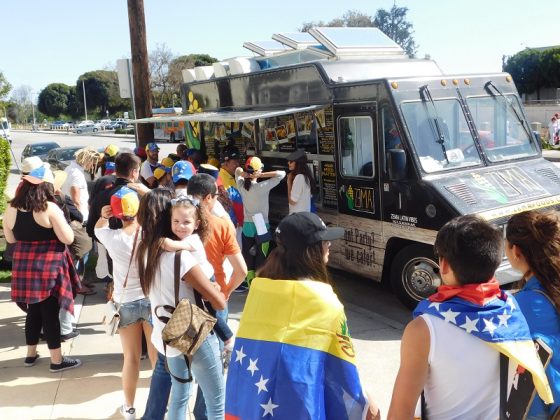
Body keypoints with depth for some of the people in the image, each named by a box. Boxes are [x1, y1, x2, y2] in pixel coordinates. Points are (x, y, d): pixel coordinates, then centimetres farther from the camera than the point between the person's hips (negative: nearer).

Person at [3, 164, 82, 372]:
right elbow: (68, 238, -13)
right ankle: (57, 360, 12)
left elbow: (10, 239, 15)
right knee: (50, 313, 2)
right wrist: (60, 219, 2)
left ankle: (31, 354, 31)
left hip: (23, 266, 6)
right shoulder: (49, 208, -15)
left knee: (33, 310, 19)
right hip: (48, 267, -5)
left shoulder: (11, 209, 2)